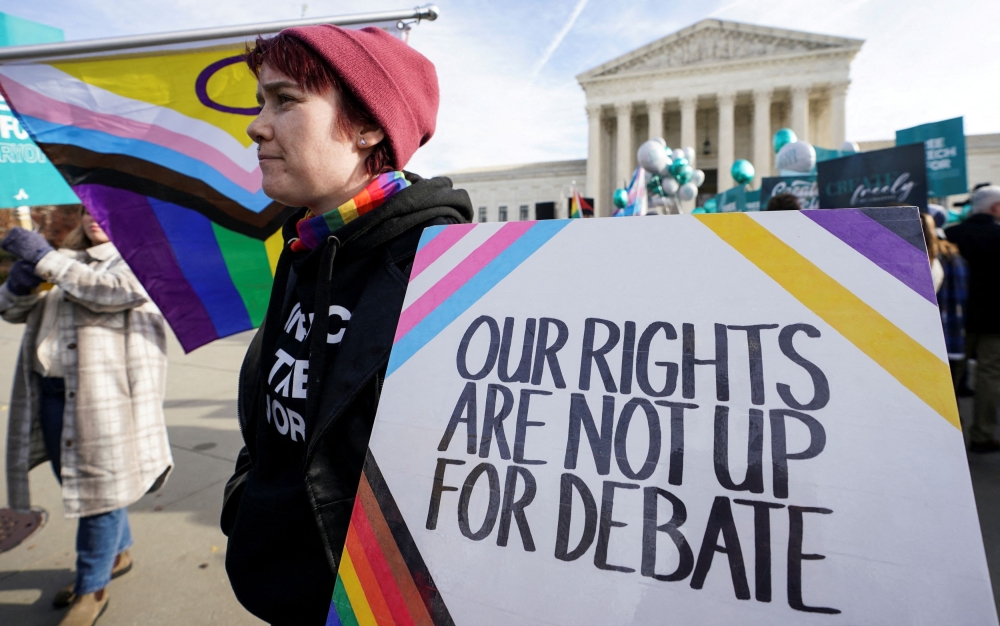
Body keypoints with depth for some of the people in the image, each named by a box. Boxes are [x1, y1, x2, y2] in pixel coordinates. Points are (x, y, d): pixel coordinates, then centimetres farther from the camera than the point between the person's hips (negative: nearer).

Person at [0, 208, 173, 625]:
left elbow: (116, 290, -21)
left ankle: (92, 589, 18)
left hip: (103, 395, -7)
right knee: (76, 483, 17)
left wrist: (45, 259, -20)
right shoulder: (66, 262, 19)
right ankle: (117, 554, 39)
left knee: (100, 486, 1)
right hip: (50, 393, 7)